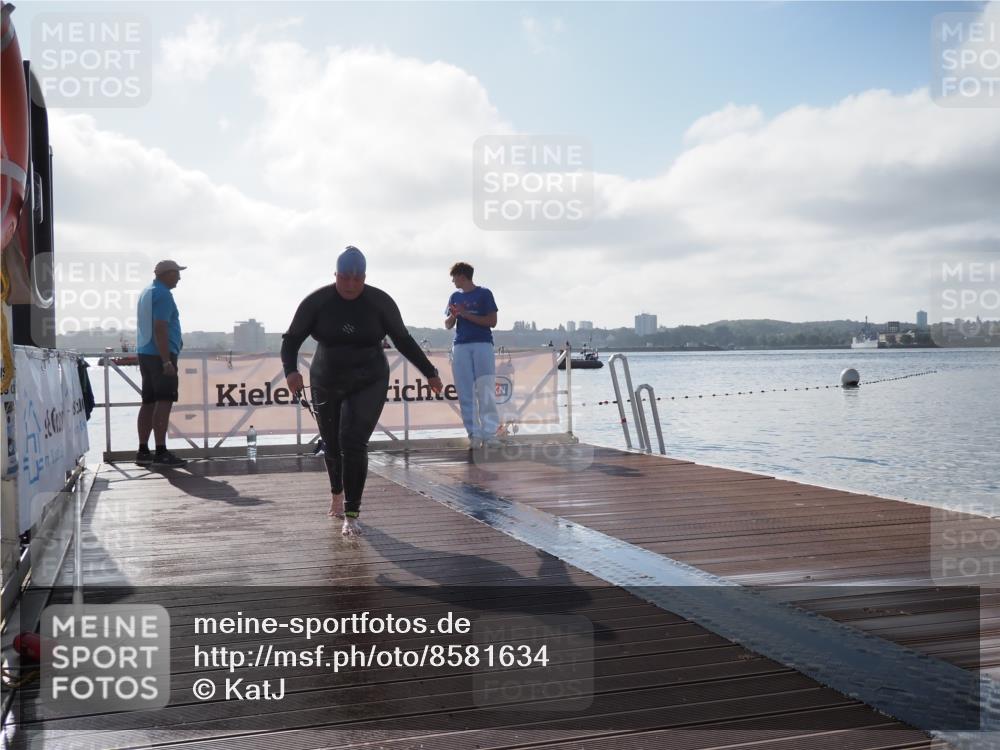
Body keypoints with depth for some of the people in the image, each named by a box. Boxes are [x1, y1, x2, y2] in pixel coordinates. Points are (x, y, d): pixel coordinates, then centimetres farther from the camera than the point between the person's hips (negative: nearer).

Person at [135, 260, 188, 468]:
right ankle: (161, 453, -15)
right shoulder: (163, 294, -12)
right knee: (164, 402, -11)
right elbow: (159, 328, -20)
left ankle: (143, 452, 11)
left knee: (149, 402, 10)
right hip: (160, 354, -10)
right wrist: (167, 361, -23)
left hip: (144, 353, 10)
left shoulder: (145, 293, 19)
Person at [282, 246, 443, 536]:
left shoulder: (380, 302, -10)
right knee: (333, 445, 14)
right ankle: (337, 492, 46)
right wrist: (291, 370, -24)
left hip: (368, 384, -2)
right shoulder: (317, 302, -11)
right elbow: (291, 339, -5)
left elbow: (403, 340, 1)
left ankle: (351, 514, -11)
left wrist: (429, 372, 1)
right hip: (327, 384, 2)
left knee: (354, 442, -18)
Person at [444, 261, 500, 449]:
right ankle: (474, 434, 1)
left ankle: (490, 432, -7)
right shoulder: (455, 297, 17)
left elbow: (492, 322, -4)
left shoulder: (484, 294, 3)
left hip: (482, 344, -4)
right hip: (460, 347, 4)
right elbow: (448, 325, 17)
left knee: (486, 390, -9)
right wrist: (453, 315, -4)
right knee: (465, 393, -1)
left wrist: (466, 314, -9)